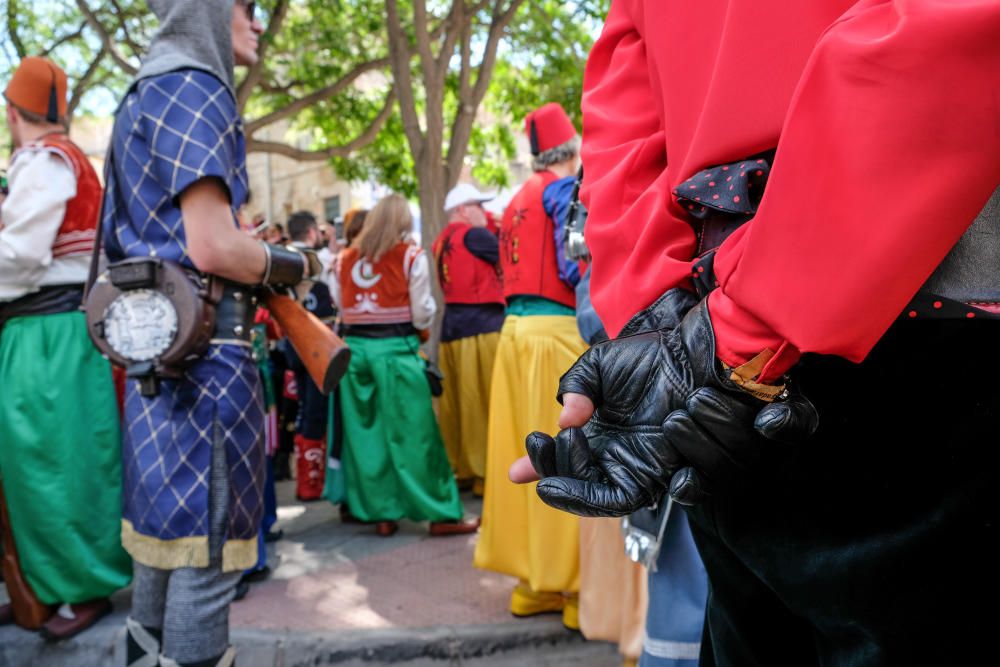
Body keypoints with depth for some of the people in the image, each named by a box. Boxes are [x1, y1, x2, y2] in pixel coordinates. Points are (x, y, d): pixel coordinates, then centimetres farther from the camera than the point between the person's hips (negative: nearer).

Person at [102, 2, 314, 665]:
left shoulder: (149, 94, 22)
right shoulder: (194, 89, -9)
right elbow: (213, 247, -19)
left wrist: (259, 260, 20)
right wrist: (296, 265, -2)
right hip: (203, 344, -10)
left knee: (167, 529, 18)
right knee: (208, 543, -3)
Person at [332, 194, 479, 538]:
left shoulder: (346, 258, 9)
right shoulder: (411, 256, -3)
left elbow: (340, 306, 10)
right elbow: (422, 314, -4)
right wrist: (417, 325, 17)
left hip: (354, 348, 4)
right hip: (395, 349, -4)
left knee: (365, 432, 9)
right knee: (413, 433, 0)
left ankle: (380, 513, 16)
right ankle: (441, 515, 6)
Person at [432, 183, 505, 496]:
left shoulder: (442, 240, 17)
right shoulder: (474, 235, -8)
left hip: (452, 325, 9)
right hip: (481, 324, -9)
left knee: (455, 403, 10)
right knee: (484, 402, -4)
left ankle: (460, 468, 16)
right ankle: (486, 471, 0)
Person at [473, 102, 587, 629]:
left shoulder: (518, 199, 19)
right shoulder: (566, 189, -4)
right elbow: (573, 266, -13)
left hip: (516, 327, 8)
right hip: (557, 331, -8)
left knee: (523, 451, 9)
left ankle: (531, 579, 19)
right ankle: (570, 583, 4)